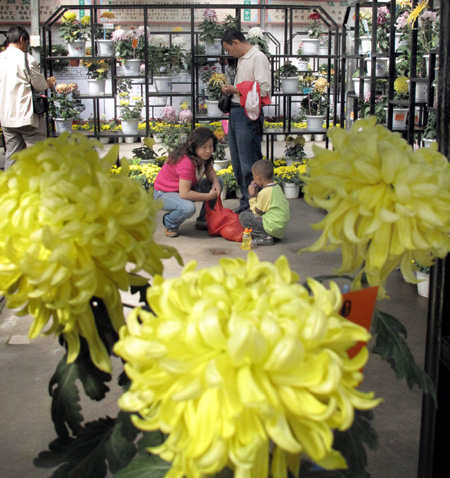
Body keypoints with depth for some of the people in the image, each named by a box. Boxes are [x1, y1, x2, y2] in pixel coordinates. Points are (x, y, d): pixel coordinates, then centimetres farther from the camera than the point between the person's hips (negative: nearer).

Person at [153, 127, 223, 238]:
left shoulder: (203, 156, -8)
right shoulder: (186, 162, -34)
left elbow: (210, 171, 5)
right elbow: (184, 194, -37)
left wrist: (216, 183, -19)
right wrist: (208, 196, -28)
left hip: (185, 188, 9)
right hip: (164, 194, -9)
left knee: (219, 183, 1)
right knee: (188, 208, -41)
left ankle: (202, 221, 10)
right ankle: (169, 224, -5)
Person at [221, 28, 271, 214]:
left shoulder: (258, 58, -9)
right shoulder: (241, 59, 18)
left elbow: (264, 89, -18)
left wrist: (235, 89, -13)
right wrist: (230, 89, 8)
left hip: (248, 114, -10)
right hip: (235, 111, 10)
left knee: (249, 164, -8)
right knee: (237, 162, 12)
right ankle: (245, 202, 22)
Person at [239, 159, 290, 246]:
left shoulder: (265, 192, -20)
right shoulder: (276, 187, 7)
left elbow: (257, 211, -9)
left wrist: (252, 195, -1)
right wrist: (256, 194, 11)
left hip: (274, 228, -10)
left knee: (243, 216, -7)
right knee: (248, 211, 20)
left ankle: (265, 237, -11)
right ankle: (270, 235, 10)